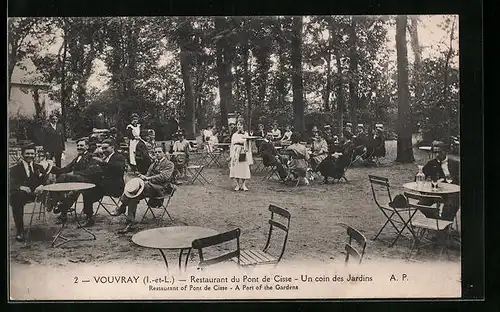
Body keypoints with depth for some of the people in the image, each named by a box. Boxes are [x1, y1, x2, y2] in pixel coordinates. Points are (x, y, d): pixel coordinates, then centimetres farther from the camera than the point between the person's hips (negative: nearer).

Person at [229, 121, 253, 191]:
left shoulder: (246, 134, 7)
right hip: (235, 153, 2)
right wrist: (231, 155, 5)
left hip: (243, 153, -2)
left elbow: (248, 145, 6)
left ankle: (243, 185, 6)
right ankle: (238, 185, 6)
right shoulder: (234, 135, 13)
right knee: (235, 168, -3)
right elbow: (232, 145, 13)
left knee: (244, 168, -4)